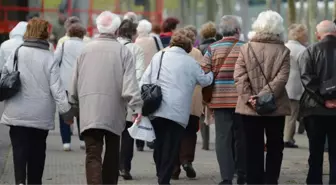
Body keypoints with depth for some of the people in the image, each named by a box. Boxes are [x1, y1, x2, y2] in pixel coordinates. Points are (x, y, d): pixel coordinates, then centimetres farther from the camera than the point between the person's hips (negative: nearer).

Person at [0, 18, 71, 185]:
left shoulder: (16, 53, -5)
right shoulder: (49, 58, -6)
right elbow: (56, 88, -9)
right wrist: (66, 109, -5)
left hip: (17, 114, 0)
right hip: (41, 115, 0)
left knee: (19, 149, 0)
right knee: (37, 152, 14)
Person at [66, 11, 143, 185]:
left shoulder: (86, 49, 6)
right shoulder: (123, 51, -2)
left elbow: (75, 81, 12)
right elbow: (130, 82, -11)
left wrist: (74, 103, 24)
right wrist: (136, 106, -12)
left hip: (89, 111, 1)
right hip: (114, 111, 0)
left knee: (93, 155, -6)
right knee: (112, 153, 17)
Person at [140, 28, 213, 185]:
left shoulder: (158, 56, 9)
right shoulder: (190, 62, 2)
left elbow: (145, 80, 5)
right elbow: (204, 80, 18)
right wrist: (212, 74, 40)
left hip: (156, 109, 3)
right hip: (177, 112, -3)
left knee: (159, 147, 13)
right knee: (170, 149, 0)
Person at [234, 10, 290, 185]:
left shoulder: (246, 48, 0)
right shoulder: (283, 51, -3)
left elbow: (239, 77, -9)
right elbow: (281, 78, -13)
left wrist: (249, 98, -12)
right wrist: (263, 96, -14)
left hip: (250, 108, 1)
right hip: (275, 107, -1)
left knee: (253, 148, 7)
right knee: (274, 147, 11)